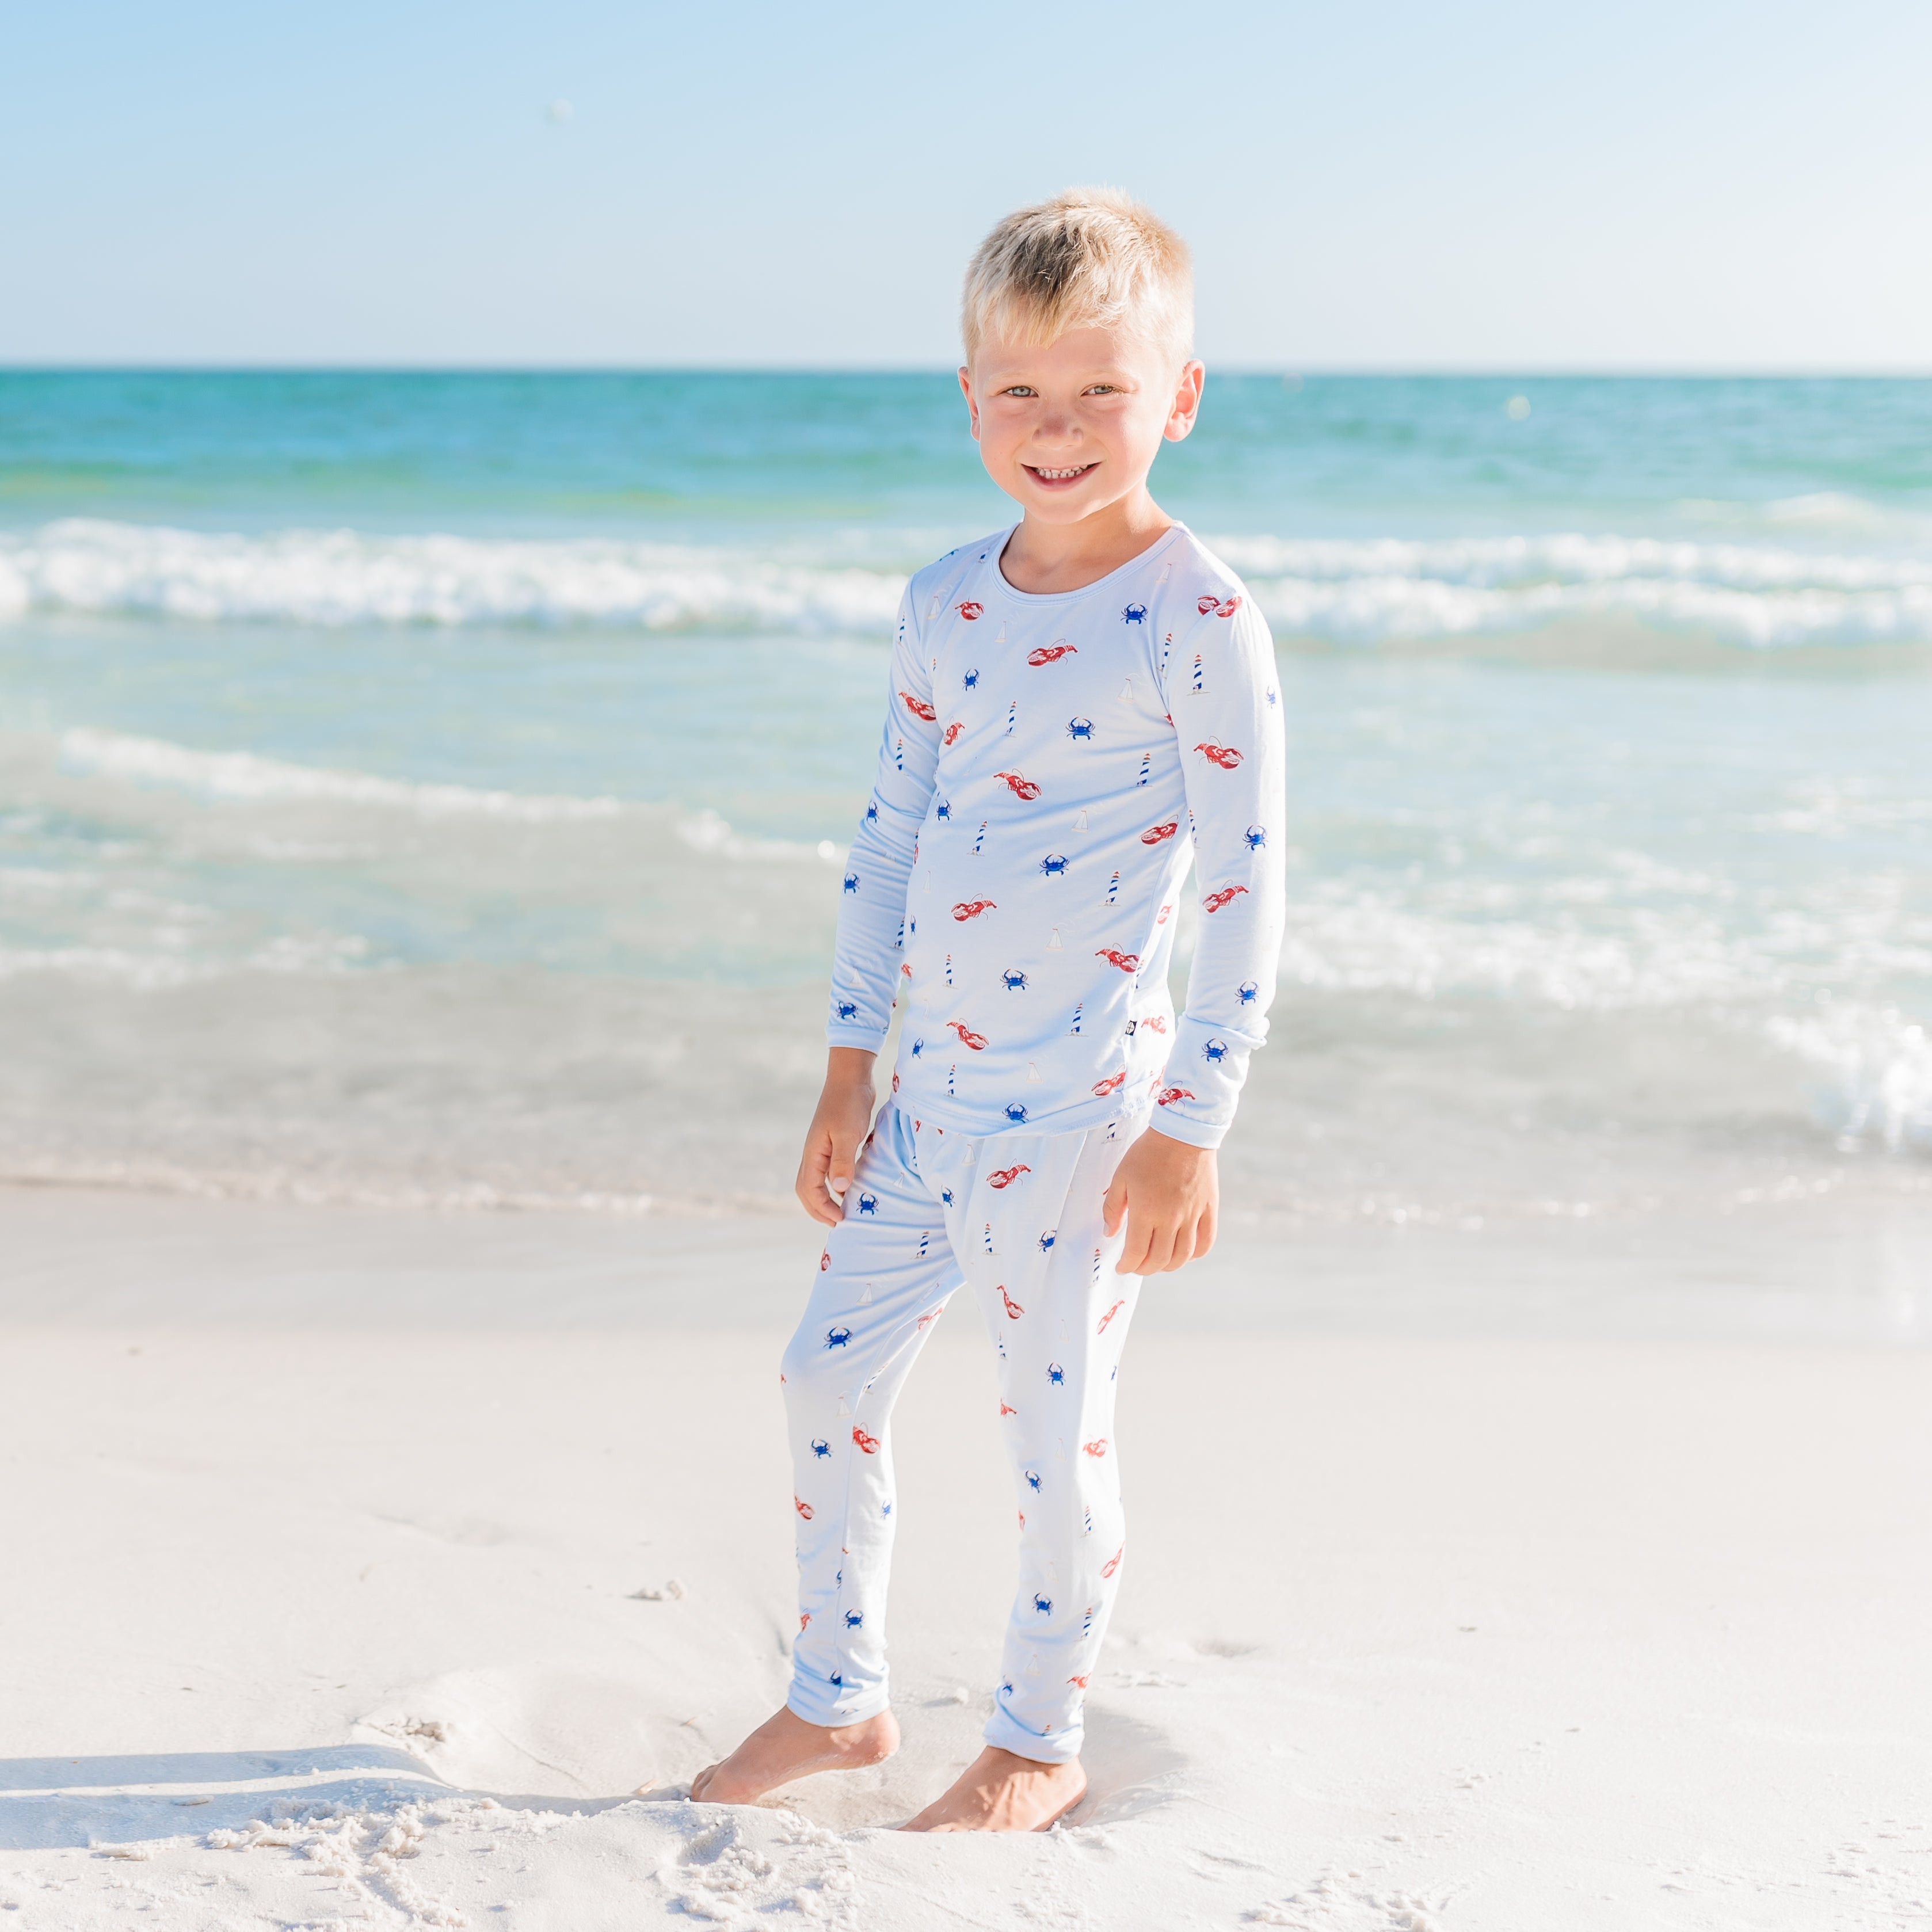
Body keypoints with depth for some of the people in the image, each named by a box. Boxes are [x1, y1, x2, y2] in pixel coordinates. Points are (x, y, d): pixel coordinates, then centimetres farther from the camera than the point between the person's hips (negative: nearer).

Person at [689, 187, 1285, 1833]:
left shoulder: (1199, 619, -13)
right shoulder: (946, 603, 6)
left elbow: (1246, 889, -13)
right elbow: (889, 837, 12)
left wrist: (1191, 1130, -14)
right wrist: (851, 1066, 11)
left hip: (1083, 1108, -7)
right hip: (932, 1091, 7)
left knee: (1057, 1426, 5)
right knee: (831, 1376, 13)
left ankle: (1041, 1744, 26)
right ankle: (838, 1701, 32)